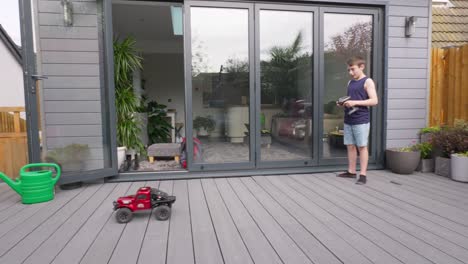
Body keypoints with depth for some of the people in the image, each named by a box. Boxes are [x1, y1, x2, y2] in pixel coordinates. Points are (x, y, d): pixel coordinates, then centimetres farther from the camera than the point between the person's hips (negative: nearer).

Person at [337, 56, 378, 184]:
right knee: (350, 146, 9)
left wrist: (355, 102, -20)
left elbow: (374, 101, -12)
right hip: (348, 120, 7)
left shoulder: (367, 82, -4)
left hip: (361, 120, -6)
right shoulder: (350, 82, 16)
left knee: (362, 146, -2)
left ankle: (363, 174, 3)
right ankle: (351, 171, 19)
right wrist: (344, 103, 3)